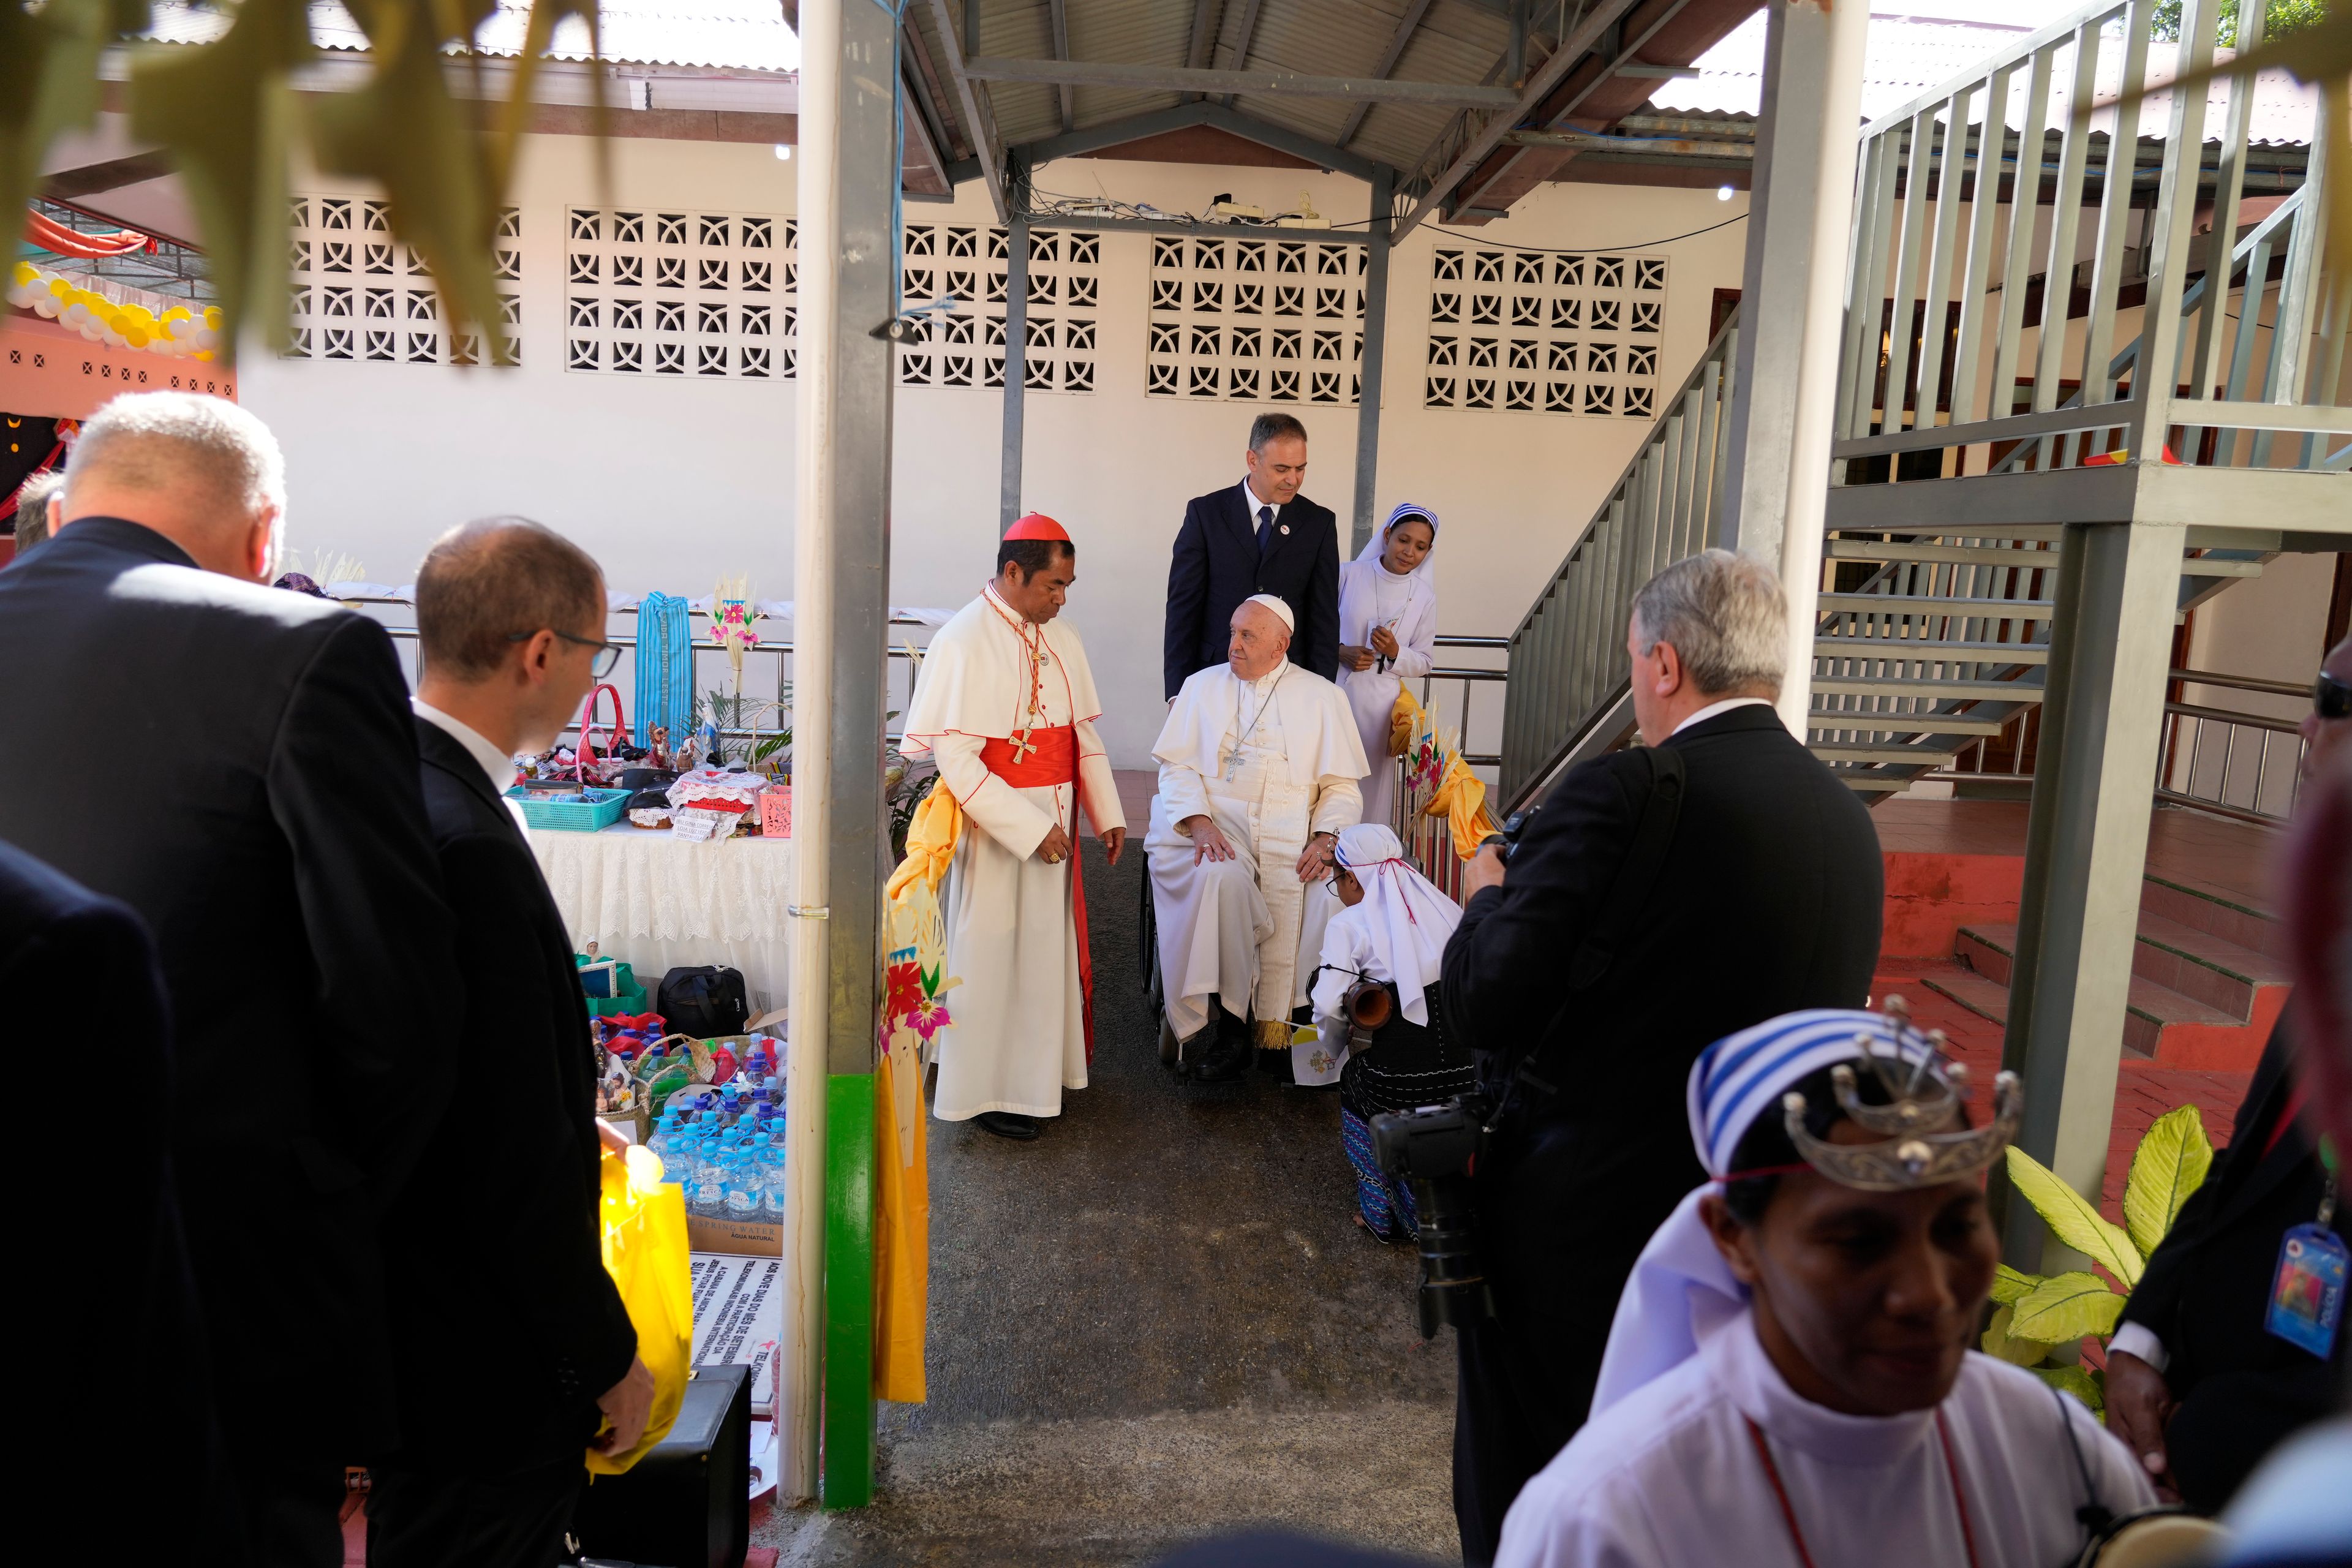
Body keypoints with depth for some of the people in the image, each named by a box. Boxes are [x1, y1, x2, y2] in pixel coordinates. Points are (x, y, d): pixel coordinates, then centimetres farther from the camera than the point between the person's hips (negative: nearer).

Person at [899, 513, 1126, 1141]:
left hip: (1054, 824, 7)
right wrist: (1030, 829, -22)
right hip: (997, 829, -7)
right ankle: (987, 1091, 19)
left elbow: (1084, 731, 13)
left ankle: (1036, 1073, 33)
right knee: (993, 958, 4)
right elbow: (955, 760, -20)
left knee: (1045, 948, 16)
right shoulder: (964, 643, -16)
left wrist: (1107, 813, 6)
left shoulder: (1060, 637, 6)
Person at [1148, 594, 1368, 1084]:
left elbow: (1342, 785, 9)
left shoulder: (1321, 696, 14)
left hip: (1291, 831, 0)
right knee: (1222, 878, -34)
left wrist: (1325, 837, -10)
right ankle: (1227, 1020, -25)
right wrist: (1198, 822, -12)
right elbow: (1176, 768, 7)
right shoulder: (1202, 686, 16)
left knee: (1321, 892, -30)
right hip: (1216, 820, 0)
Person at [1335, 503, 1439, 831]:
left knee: (1371, 786, 4)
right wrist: (1341, 652, -12)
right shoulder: (1348, 575, -1)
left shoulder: (1424, 595, 3)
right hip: (1335, 693, -1)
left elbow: (1425, 662, 8)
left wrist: (1395, 653, -12)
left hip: (1380, 703, 1)